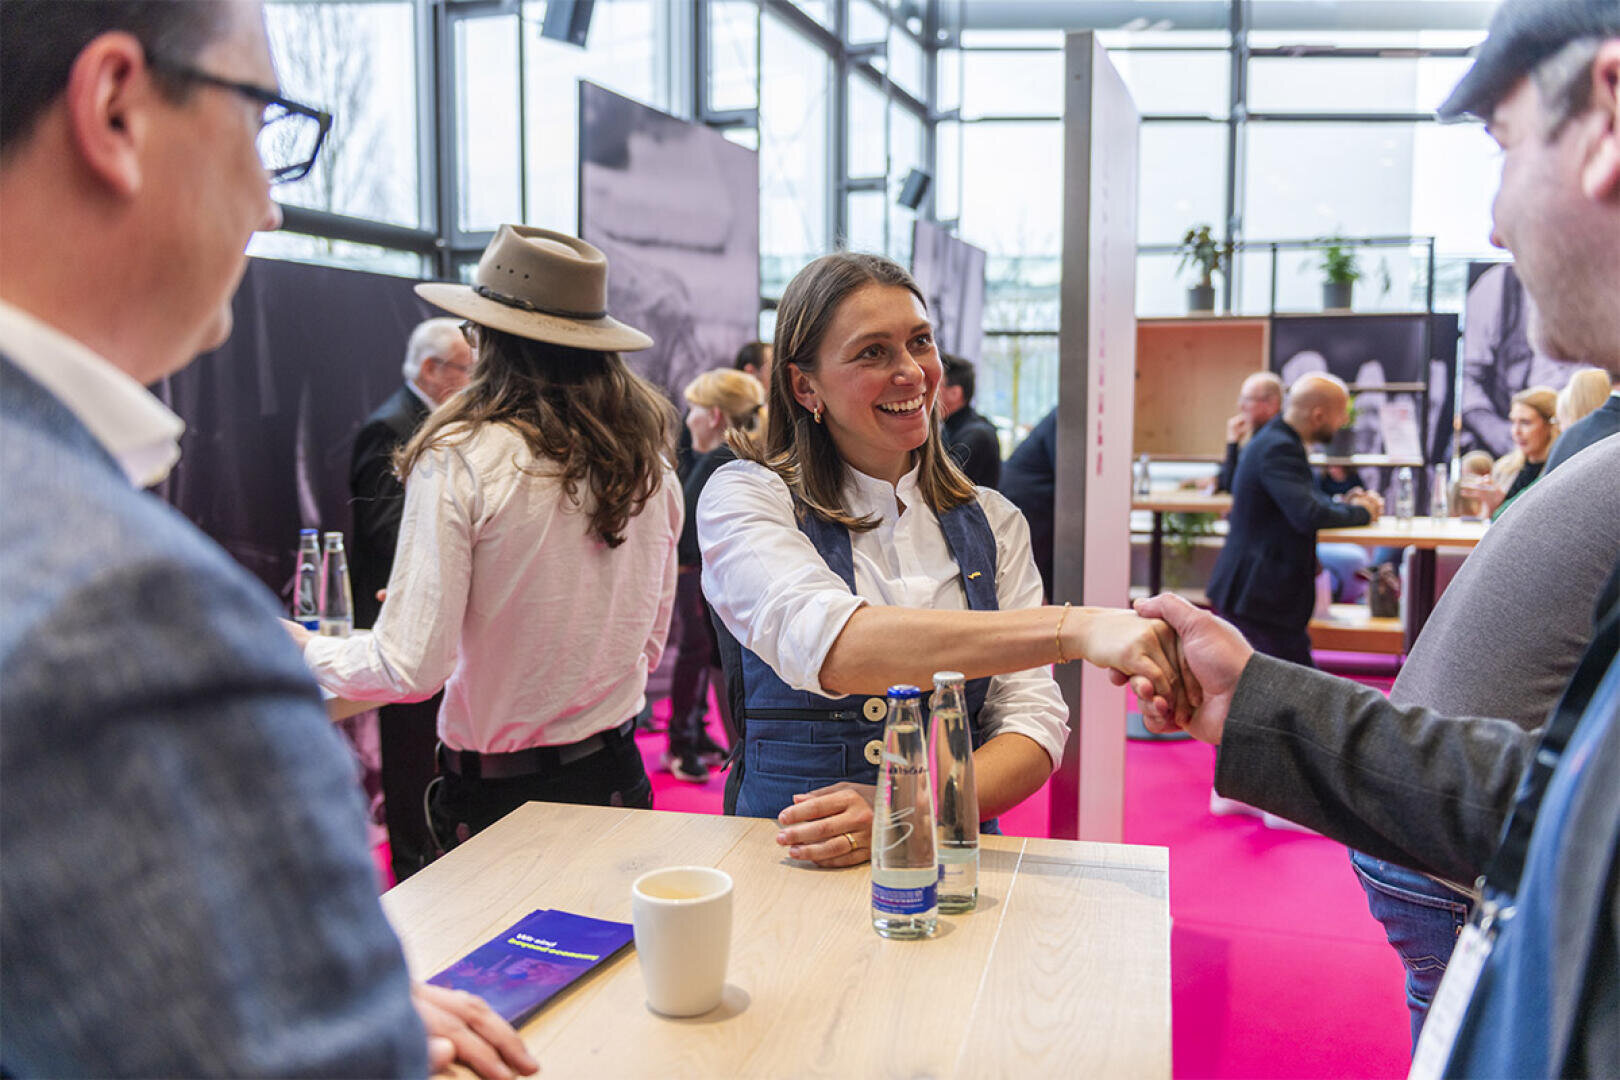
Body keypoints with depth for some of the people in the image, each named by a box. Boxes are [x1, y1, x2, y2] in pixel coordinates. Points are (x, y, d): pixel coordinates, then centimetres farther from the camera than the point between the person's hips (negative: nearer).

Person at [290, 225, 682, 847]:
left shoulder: (460, 458, -16)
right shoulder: (649, 458, -1)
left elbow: (411, 668, -16)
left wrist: (306, 649, 3)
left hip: (497, 792, -4)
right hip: (615, 778, 5)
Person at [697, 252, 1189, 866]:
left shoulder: (992, 523, 8)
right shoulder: (745, 498, -3)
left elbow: (1034, 722, 0)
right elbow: (827, 644, -22)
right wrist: (1073, 630, -32)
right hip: (780, 861, -1)